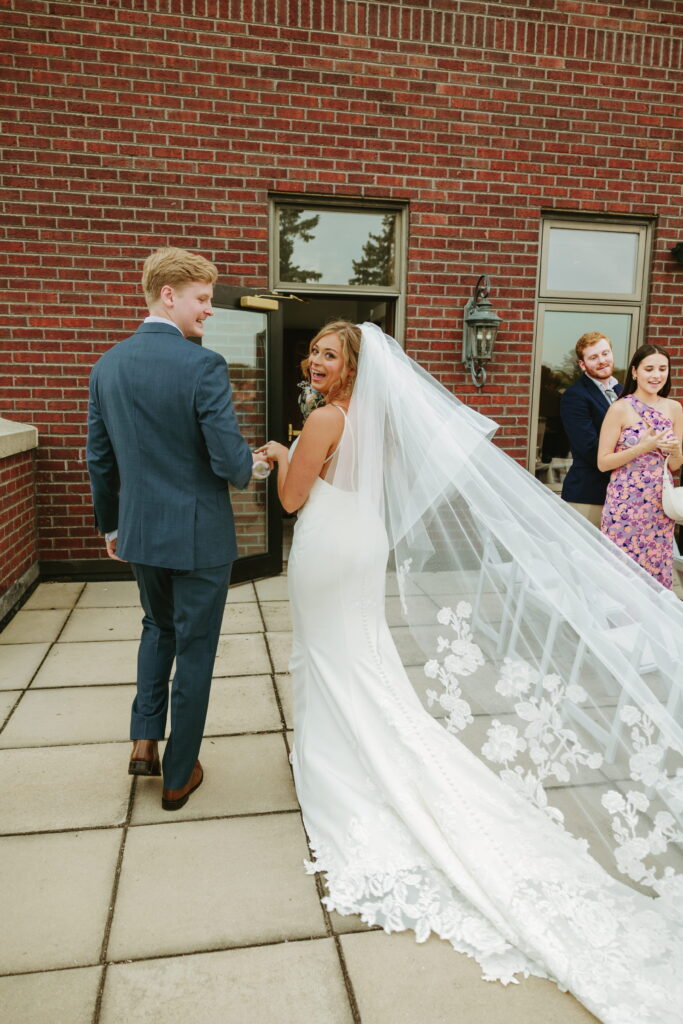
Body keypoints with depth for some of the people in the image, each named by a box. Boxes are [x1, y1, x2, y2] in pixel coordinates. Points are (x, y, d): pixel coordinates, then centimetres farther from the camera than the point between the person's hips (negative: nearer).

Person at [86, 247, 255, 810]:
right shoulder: (203, 365, -18)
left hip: (140, 532, 6)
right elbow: (231, 462, -21)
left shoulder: (107, 365, 2)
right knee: (195, 651, 10)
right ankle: (179, 776, 25)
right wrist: (249, 467, 3)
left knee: (159, 626, 30)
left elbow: (99, 458, 8)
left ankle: (145, 739, 26)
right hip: (199, 534, -5)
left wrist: (109, 523, 20)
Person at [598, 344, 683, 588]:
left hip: (660, 503, 4)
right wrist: (643, 447, -18)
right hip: (626, 502, -4)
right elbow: (603, 462, -8)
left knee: (657, 567, 10)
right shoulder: (621, 408, -7)